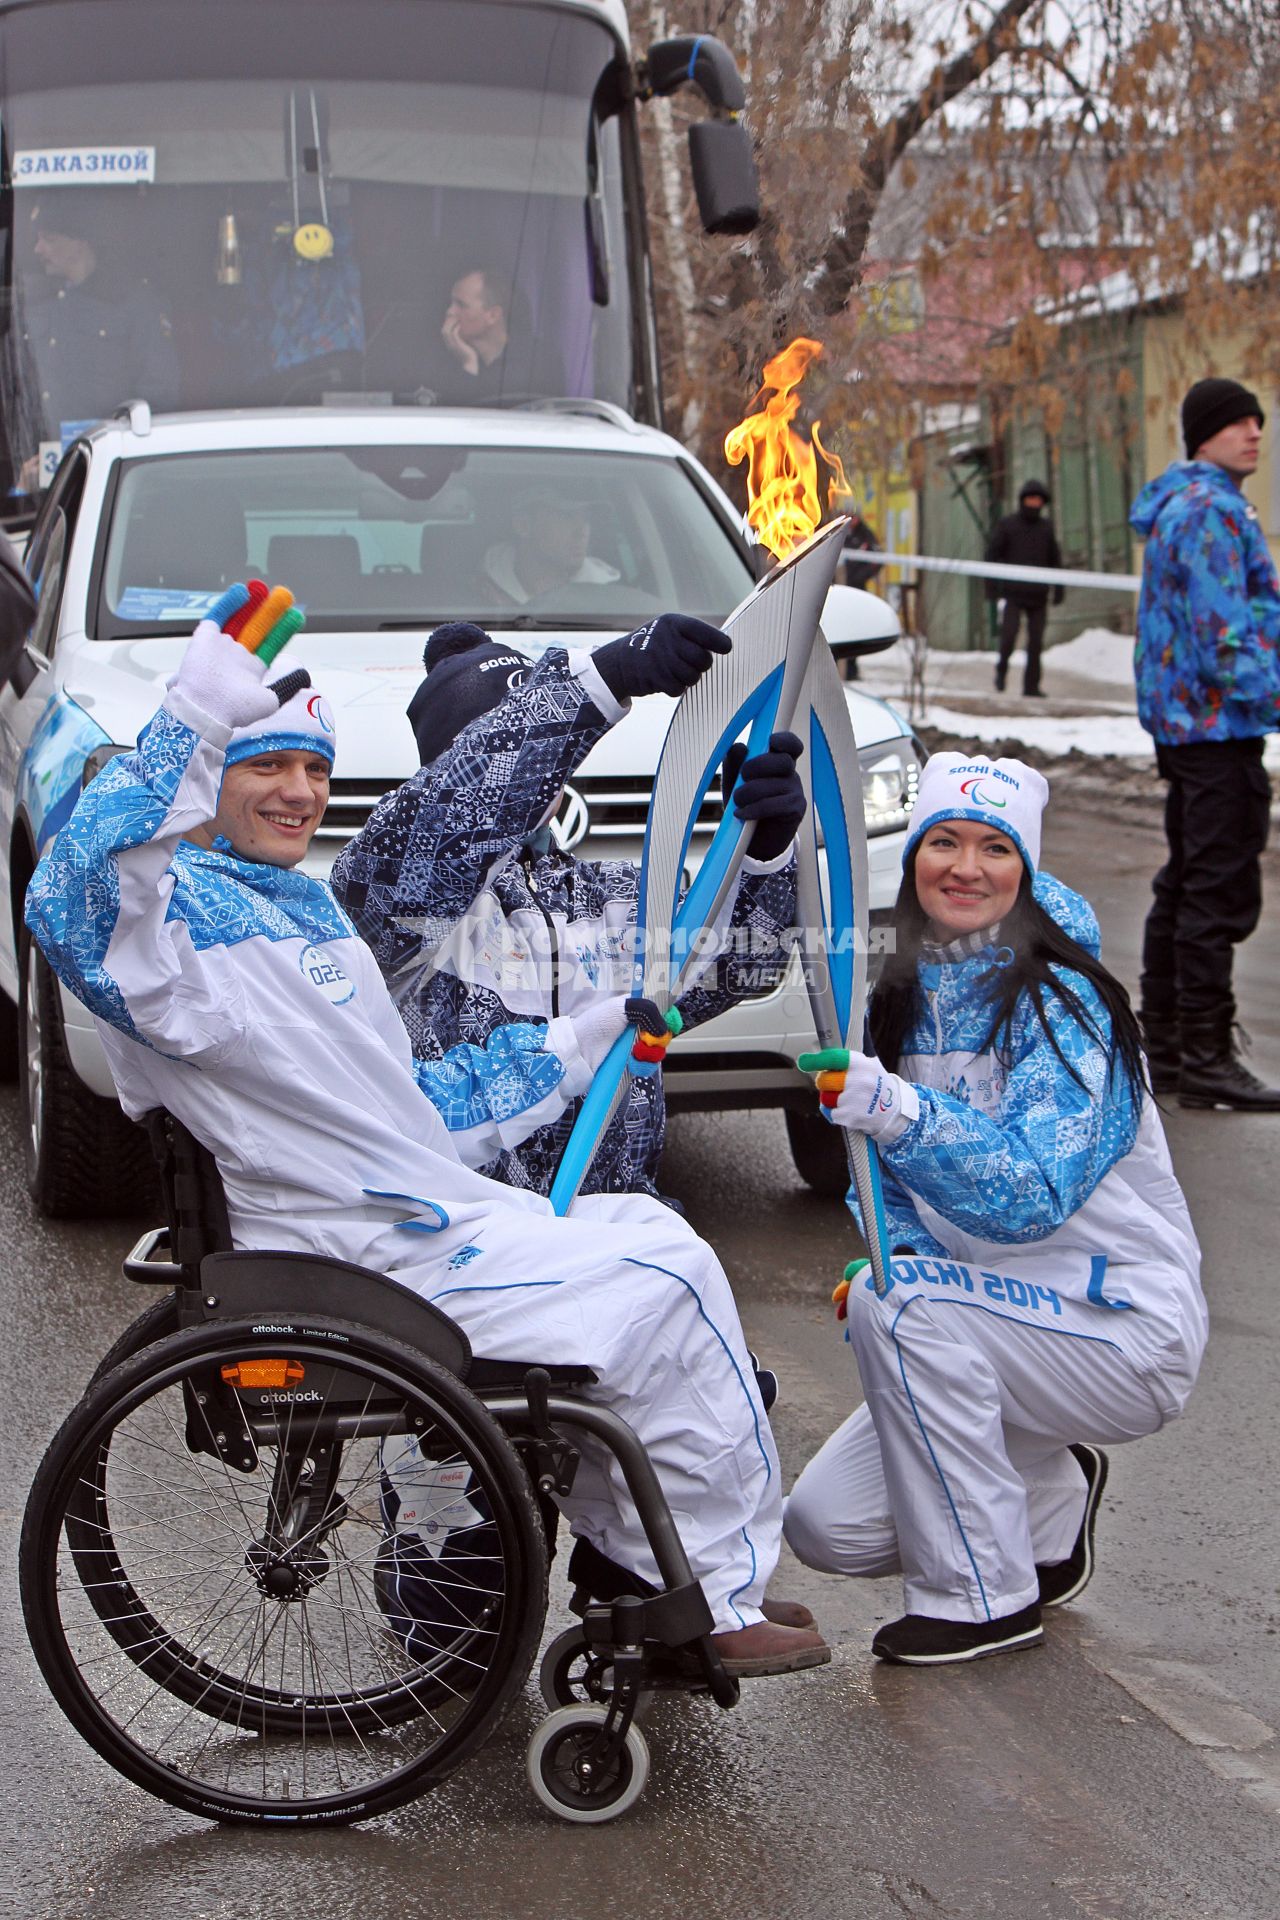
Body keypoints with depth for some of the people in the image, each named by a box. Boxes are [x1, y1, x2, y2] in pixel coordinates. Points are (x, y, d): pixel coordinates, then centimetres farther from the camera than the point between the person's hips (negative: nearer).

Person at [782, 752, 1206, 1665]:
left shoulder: (1062, 1004, -18)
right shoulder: (907, 998, 3)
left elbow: (1034, 1196, -31)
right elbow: (905, 1180, 12)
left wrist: (894, 1108, -43)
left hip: (1128, 1327, -7)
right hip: (1008, 1318, 7)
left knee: (901, 1301, -31)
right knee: (825, 1524, -5)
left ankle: (983, 1597, -15)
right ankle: (1048, 1494, 21)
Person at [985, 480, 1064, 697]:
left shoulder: (1046, 529, 12)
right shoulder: (1008, 524, 3)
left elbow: (1054, 560, 16)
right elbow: (993, 554, 3)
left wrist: (1058, 589, 10)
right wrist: (992, 585, -4)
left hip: (1038, 595, 3)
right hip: (1013, 592, -3)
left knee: (1036, 642, 1)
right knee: (1009, 635, -13)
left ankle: (1032, 685, 7)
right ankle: (1002, 669, 11)